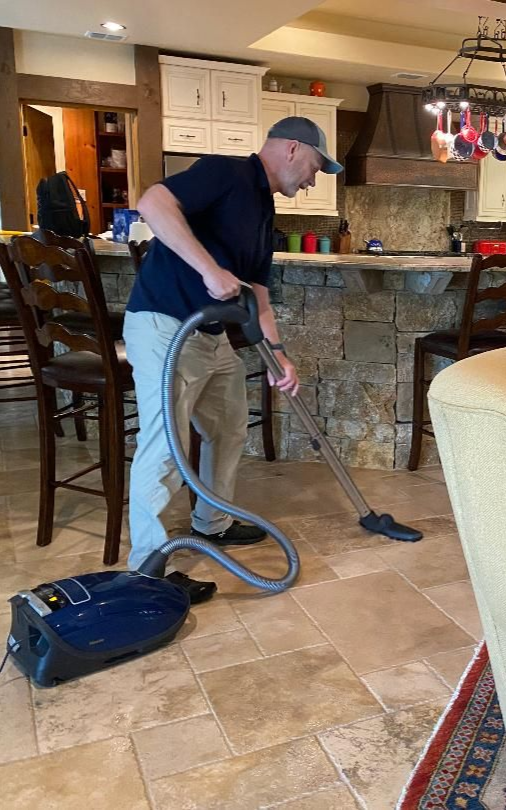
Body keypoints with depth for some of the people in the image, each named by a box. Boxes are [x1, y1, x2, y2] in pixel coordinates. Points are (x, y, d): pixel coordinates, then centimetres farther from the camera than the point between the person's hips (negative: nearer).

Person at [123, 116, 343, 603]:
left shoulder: (263, 210, 18)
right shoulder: (225, 172, -9)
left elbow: (257, 295, 18)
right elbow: (153, 203, -25)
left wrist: (279, 358, 9)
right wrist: (211, 269, -28)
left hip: (212, 334, 10)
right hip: (163, 326, -10)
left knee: (229, 428, 18)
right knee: (165, 446, -8)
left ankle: (212, 523, 36)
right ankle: (148, 567, 5)